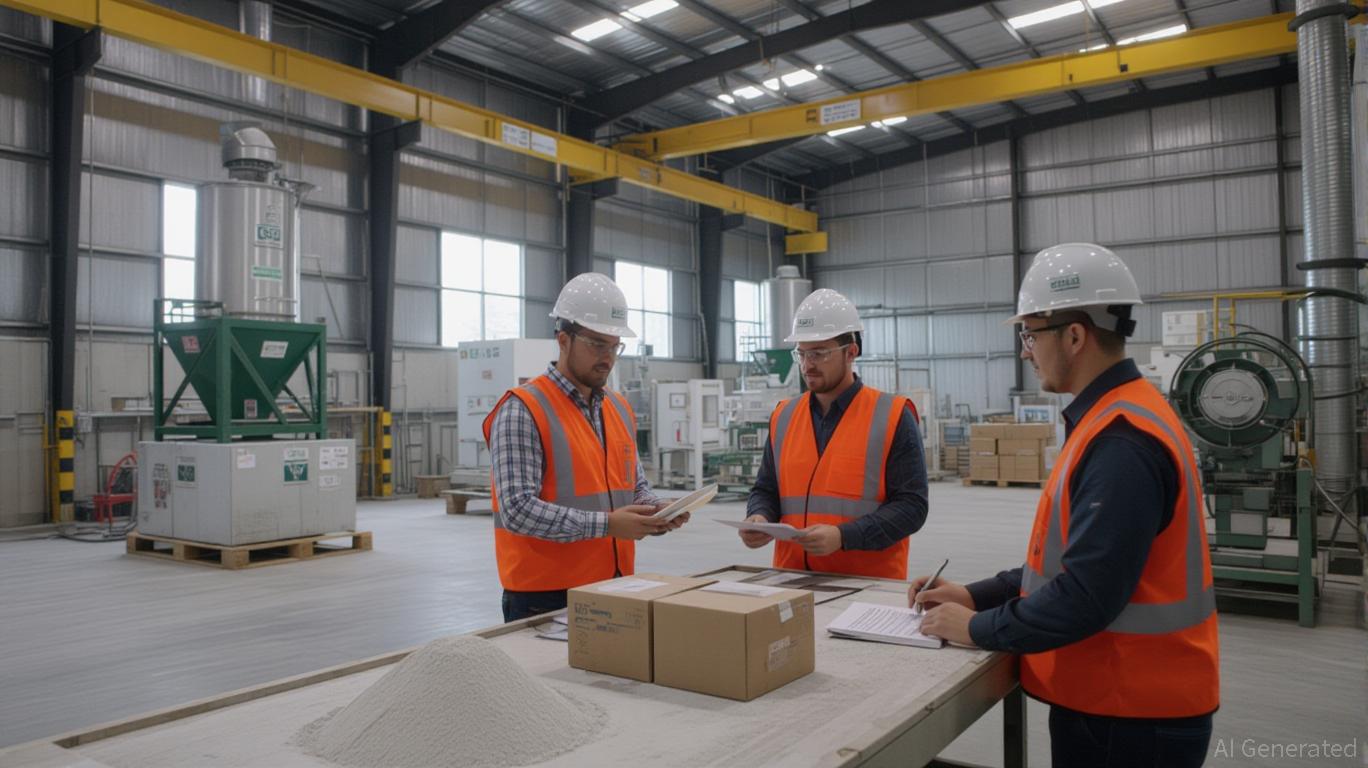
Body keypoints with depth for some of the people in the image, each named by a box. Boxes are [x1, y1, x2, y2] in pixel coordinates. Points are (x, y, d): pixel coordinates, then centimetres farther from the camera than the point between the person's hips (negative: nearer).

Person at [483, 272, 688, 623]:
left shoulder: (620, 409, 10)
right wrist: (606, 525, -25)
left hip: (613, 587, 7)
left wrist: (656, 510, -4)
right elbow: (517, 510, -20)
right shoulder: (522, 411, -13)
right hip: (544, 596, -7)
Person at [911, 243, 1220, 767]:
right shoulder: (1113, 420, 9)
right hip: (1116, 696, 9)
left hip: (1132, 714, -9)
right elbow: (1069, 559, 14)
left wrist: (979, 629, -15)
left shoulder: (1122, 443, -25)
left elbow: (1088, 596, -28)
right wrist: (976, 596, 7)